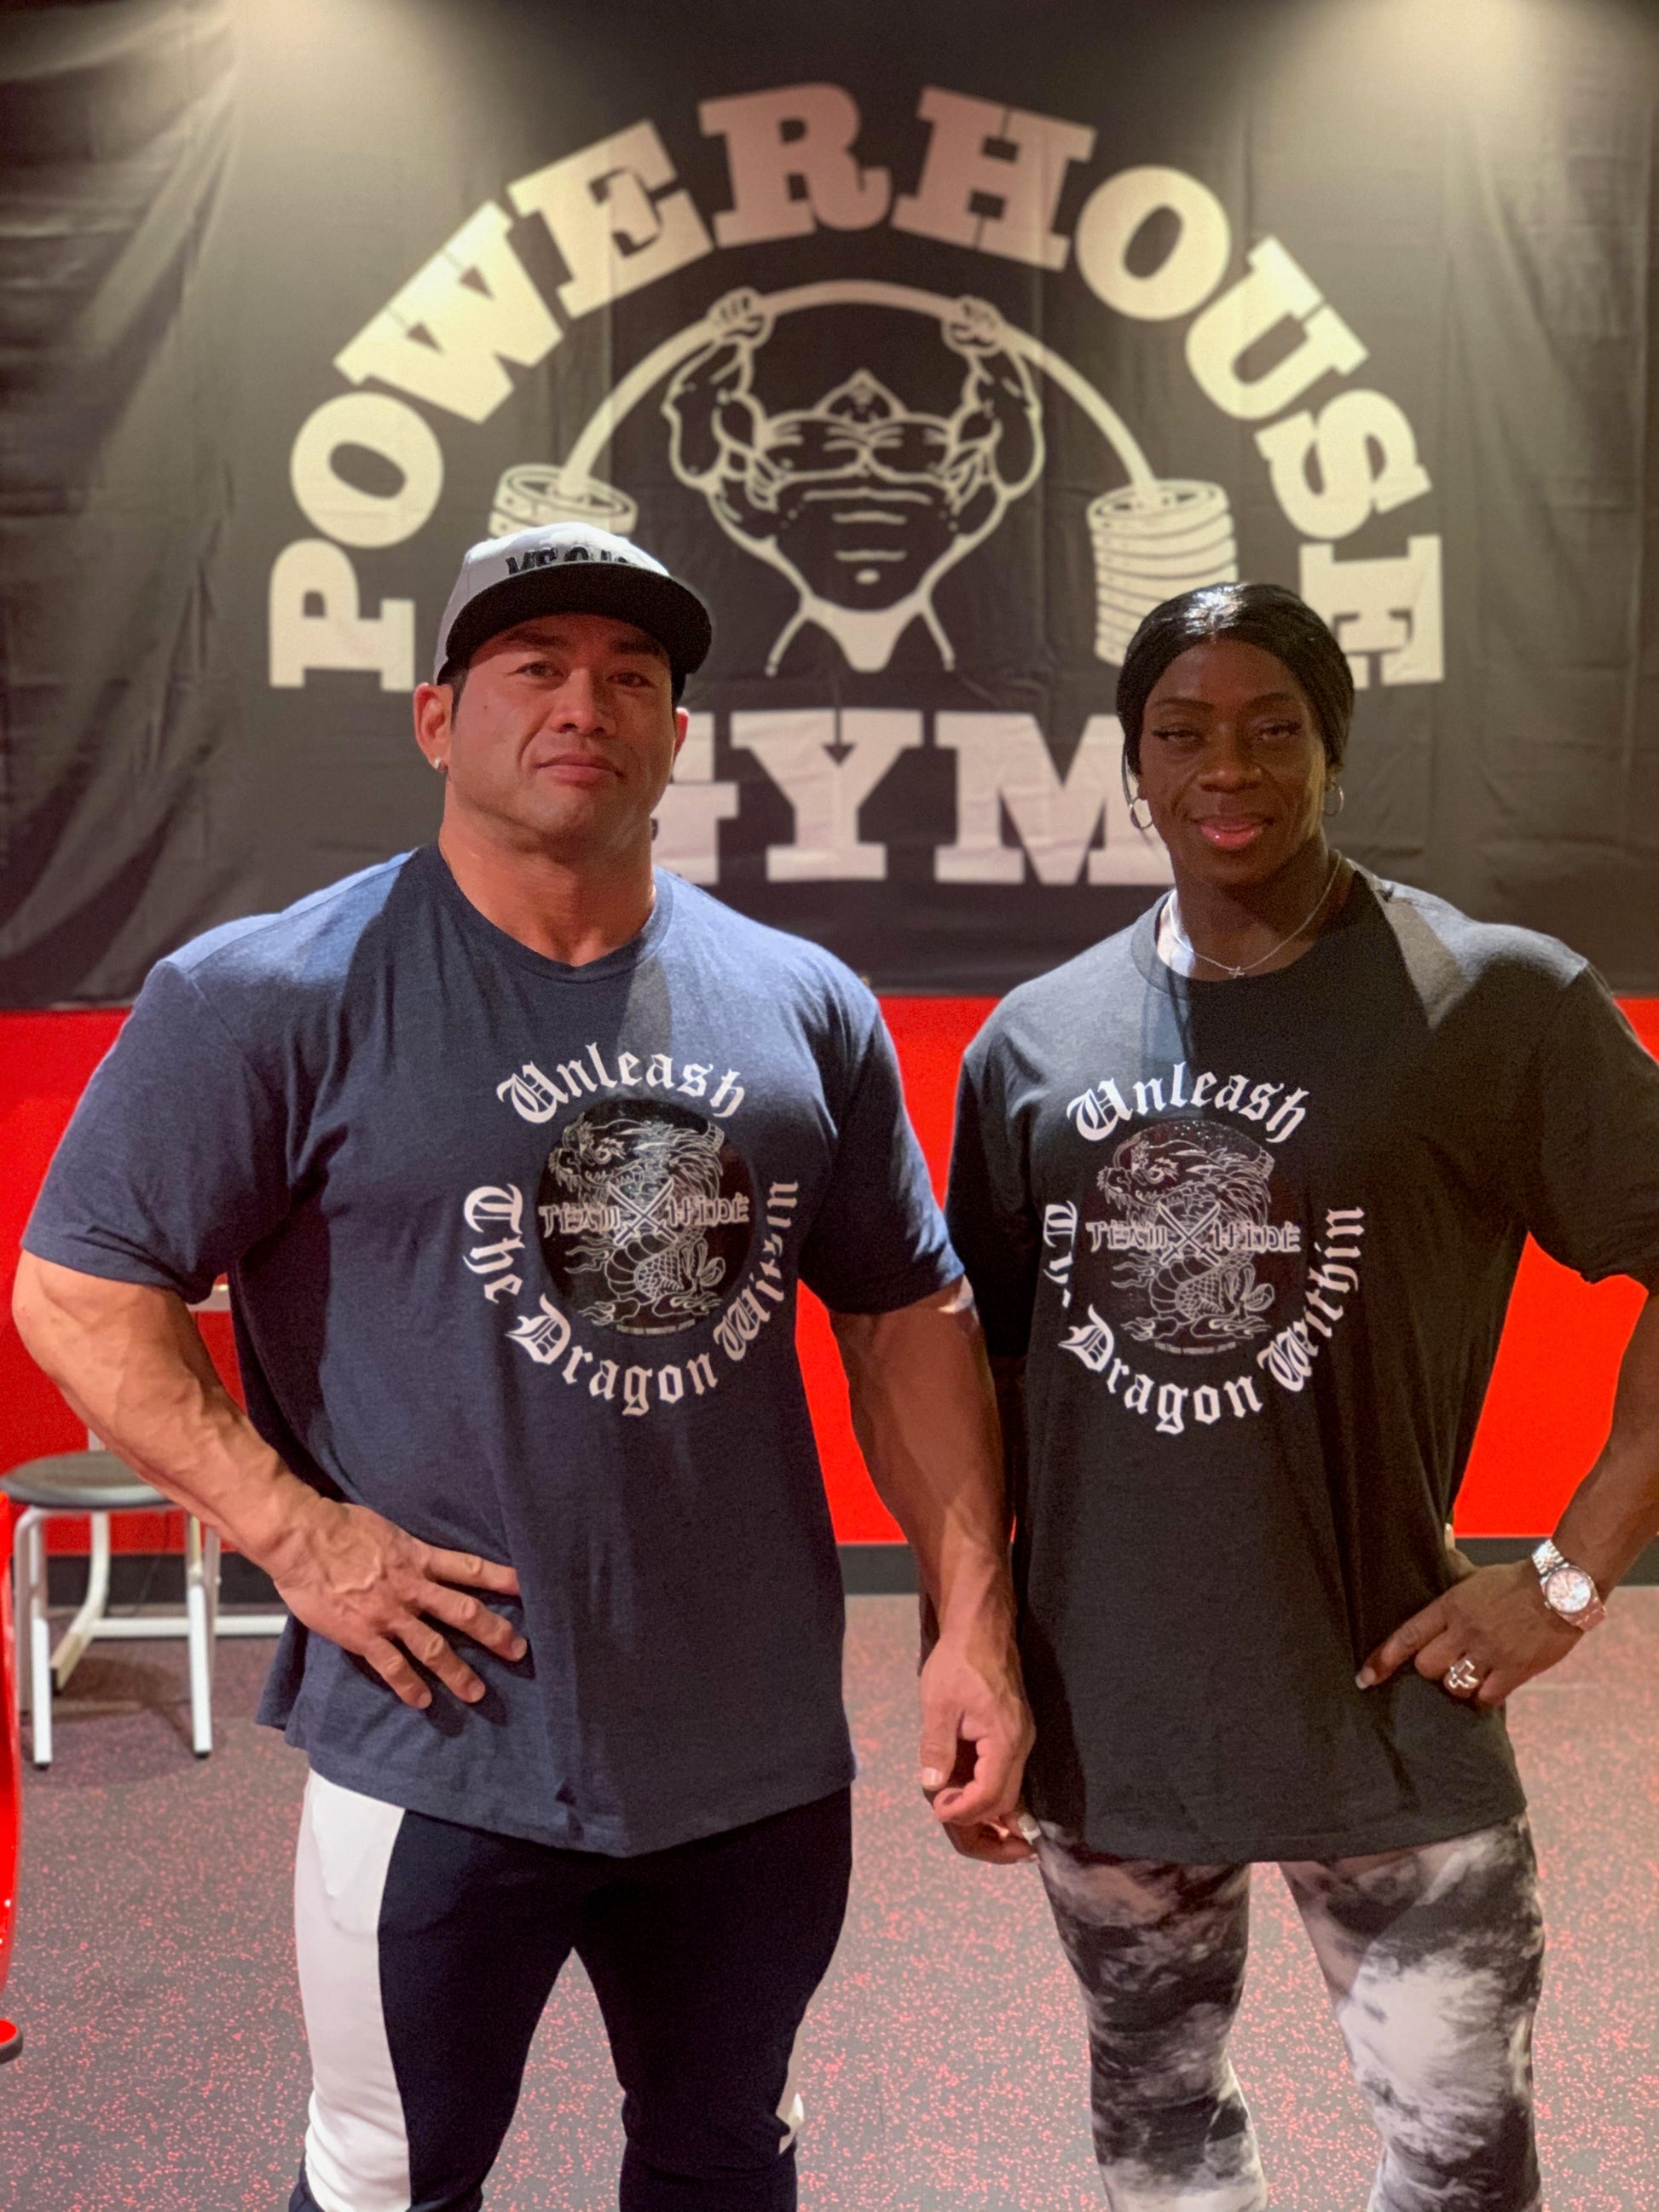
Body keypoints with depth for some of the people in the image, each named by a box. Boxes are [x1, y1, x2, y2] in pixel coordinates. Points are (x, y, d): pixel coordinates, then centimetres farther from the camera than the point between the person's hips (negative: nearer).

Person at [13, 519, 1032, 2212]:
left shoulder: (804, 1005, 3)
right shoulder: (277, 994, -9)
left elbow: (909, 1314, 7)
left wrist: (972, 1623, 3)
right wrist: (295, 1534, -16)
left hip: (764, 1753, 4)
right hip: (448, 1750, -4)